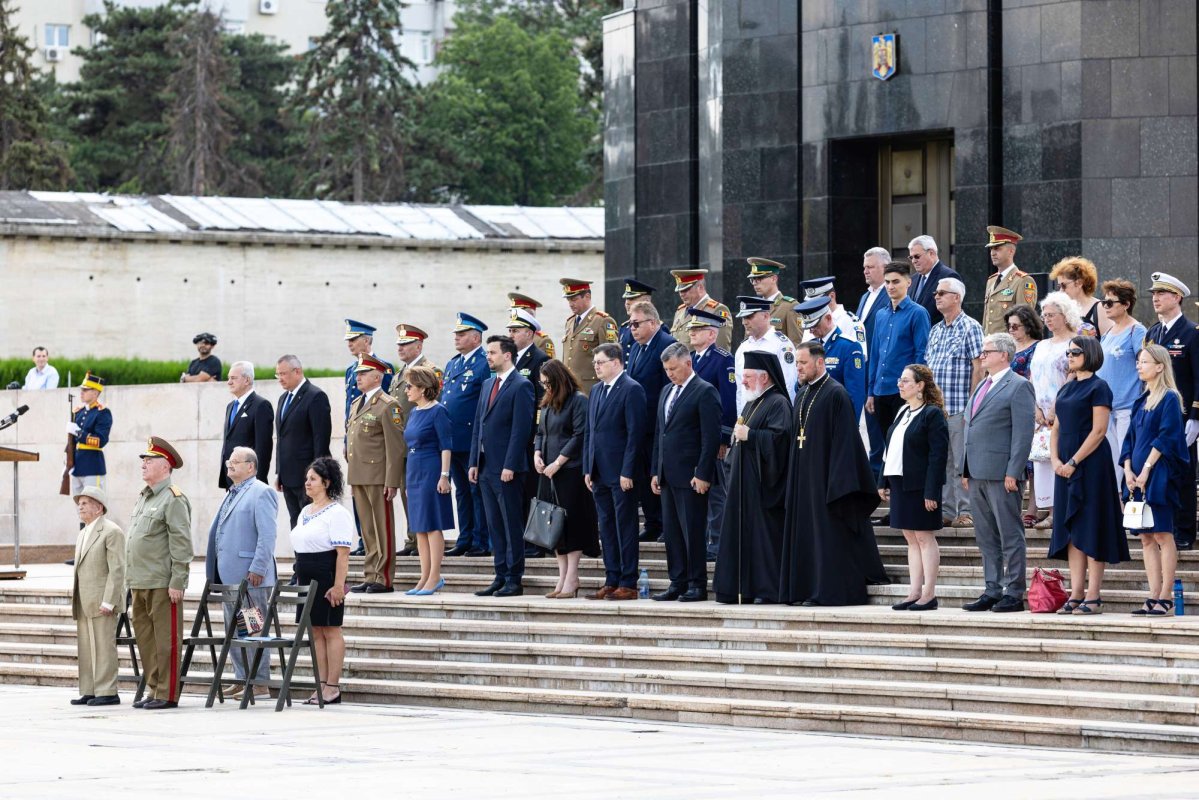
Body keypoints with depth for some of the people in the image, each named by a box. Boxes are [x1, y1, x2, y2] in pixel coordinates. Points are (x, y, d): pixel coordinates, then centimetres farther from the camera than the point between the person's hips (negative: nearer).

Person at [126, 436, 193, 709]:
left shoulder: (174, 499, -9)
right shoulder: (143, 497, 18)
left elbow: (181, 543, -14)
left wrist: (177, 582, -19)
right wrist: (132, 581, 19)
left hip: (162, 584, -9)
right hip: (140, 583, 9)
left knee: (165, 638, -4)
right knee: (144, 636, 11)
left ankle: (168, 694, -1)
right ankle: (153, 689, 17)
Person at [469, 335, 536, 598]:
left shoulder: (521, 386, -9)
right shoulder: (488, 384, 17)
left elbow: (521, 429, -15)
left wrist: (510, 466, -19)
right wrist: (474, 463, 11)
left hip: (507, 468, -8)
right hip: (486, 467, 8)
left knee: (512, 525, -4)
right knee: (495, 525, 10)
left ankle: (514, 581, -2)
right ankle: (501, 577, 14)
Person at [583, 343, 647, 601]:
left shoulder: (632, 390, -9)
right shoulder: (596, 391, 16)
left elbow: (635, 432, -14)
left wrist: (627, 472, -18)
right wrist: (587, 469, 12)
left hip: (622, 474, -8)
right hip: (600, 473, 8)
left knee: (625, 527, -4)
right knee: (606, 528, 10)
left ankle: (628, 584, -1)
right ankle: (611, 582, 15)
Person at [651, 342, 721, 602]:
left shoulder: (705, 392, -8)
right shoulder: (667, 393, 18)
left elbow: (711, 437, -13)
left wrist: (702, 475, -17)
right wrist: (656, 471, 15)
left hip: (691, 476, -8)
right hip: (668, 476, 8)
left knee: (692, 531, -6)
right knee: (671, 532, 8)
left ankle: (697, 585, -1)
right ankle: (678, 583, 13)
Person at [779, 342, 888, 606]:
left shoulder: (835, 394, -11)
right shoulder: (802, 396, 15)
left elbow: (844, 440, -15)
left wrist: (838, 482, -20)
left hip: (825, 474, -9)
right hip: (803, 476, 9)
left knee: (827, 533, -7)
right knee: (806, 532, 9)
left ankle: (831, 590, -6)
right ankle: (807, 587, 12)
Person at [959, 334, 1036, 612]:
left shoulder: (1018, 387, -6)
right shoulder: (982, 387, 20)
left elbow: (1023, 433, -12)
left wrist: (1013, 472, -18)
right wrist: (965, 470, 16)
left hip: (1001, 474, -9)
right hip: (977, 474, 9)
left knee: (1010, 535, -4)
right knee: (986, 537, 11)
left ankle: (1014, 594, -2)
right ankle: (992, 591, 16)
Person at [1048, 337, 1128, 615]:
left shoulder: (1098, 387, -7)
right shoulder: (1066, 389, 16)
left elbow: (1099, 430, -13)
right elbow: (1056, 428, 16)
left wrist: (1073, 462, -16)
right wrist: (1055, 459, -1)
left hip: (1090, 464, -8)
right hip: (1066, 465, 8)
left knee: (1091, 529, -7)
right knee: (1071, 529, 5)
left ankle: (1093, 596, -6)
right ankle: (1076, 593, 6)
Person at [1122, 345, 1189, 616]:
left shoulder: (1169, 399, -6)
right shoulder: (1141, 402, 18)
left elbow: (1166, 437, -13)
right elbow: (1130, 438, 17)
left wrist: (1146, 469, -16)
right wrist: (1128, 470, 2)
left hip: (1159, 474, -8)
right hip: (1137, 477, 8)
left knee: (1162, 535, -7)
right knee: (1146, 537, 5)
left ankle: (1166, 597, -7)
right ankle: (1154, 596, 5)